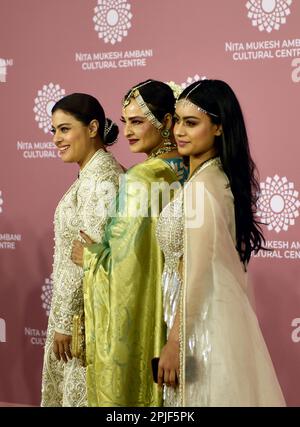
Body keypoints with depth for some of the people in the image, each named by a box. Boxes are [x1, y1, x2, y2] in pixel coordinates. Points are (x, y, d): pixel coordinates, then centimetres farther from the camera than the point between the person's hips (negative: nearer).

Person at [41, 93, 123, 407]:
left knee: (82, 393, 0)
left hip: (87, 309, -9)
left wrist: (65, 320, -18)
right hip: (84, 307, 9)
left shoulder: (98, 177, -18)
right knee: (75, 389, 15)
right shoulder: (96, 172, 12)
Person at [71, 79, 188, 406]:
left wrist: (90, 257, -4)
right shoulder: (185, 170, 3)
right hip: (171, 313, 7)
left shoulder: (140, 178, -19)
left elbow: (128, 266, -21)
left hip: (134, 314, -7)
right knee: (161, 384, 17)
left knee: (125, 386, 6)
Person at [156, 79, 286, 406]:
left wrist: (175, 343, -16)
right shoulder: (220, 178, 8)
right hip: (218, 315, 9)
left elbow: (197, 275, -21)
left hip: (202, 321, -9)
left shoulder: (201, 186, -19)